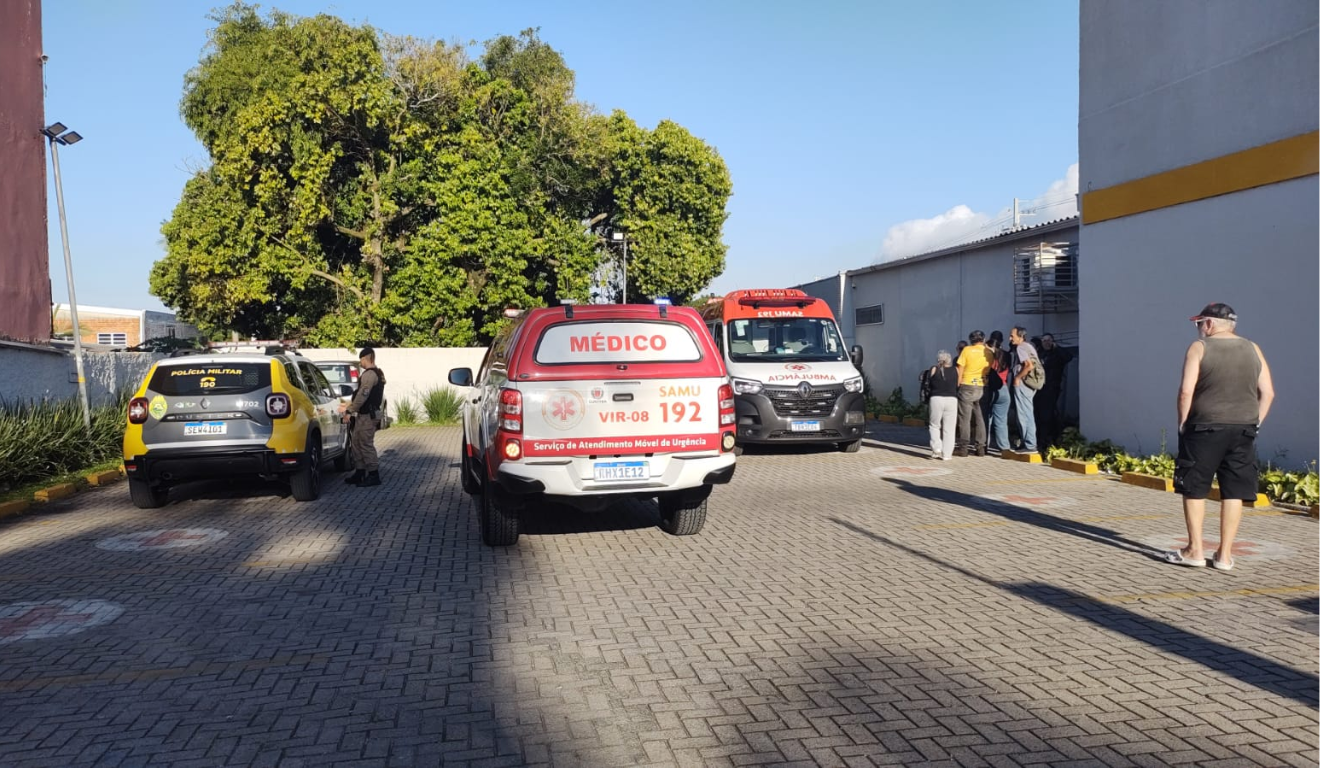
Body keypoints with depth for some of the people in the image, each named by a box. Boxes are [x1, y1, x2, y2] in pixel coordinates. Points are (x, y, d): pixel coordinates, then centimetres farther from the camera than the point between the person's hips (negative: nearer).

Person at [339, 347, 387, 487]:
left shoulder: (370, 374, -16)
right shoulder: (377, 373, 17)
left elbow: (362, 396, -23)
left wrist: (349, 411, -19)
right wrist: (349, 405, 23)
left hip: (368, 416, -10)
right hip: (365, 414, 10)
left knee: (366, 444, -6)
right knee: (356, 442, 14)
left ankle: (374, 475, -2)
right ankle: (359, 473, 19)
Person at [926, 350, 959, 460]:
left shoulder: (934, 370, 1)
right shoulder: (955, 371, 2)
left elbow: (930, 382, 9)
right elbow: (957, 386, 6)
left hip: (936, 399, 0)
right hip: (951, 400, 0)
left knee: (934, 425, 15)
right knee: (948, 429, 4)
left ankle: (936, 448, -1)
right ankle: (946, 454, 3)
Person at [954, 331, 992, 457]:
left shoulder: (967, 350, -6)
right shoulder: (989, 353, 5)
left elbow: (960, 370, -6)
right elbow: (990, 370, 7)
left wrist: (957, 385, 0)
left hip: (967, 386, -4)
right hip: (982, 388, 4)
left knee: (964, 418, -1)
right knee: (979, 418, 11)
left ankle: (963, 447, -2)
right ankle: (980, 446, 12)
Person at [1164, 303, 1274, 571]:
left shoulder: (1199, 348, -5)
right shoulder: (1253, 350, 9)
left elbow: (1186, 391, -11)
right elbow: (1268, 392, 6)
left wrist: (1183, 424, -1)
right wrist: (1254, 424, 12)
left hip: (1205, 428, -4)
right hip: (1243, 431, 4)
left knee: (1194, 489, 6)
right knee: (1233, 493, 8)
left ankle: (1195, 551, 8)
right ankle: (1224, 555, 12)